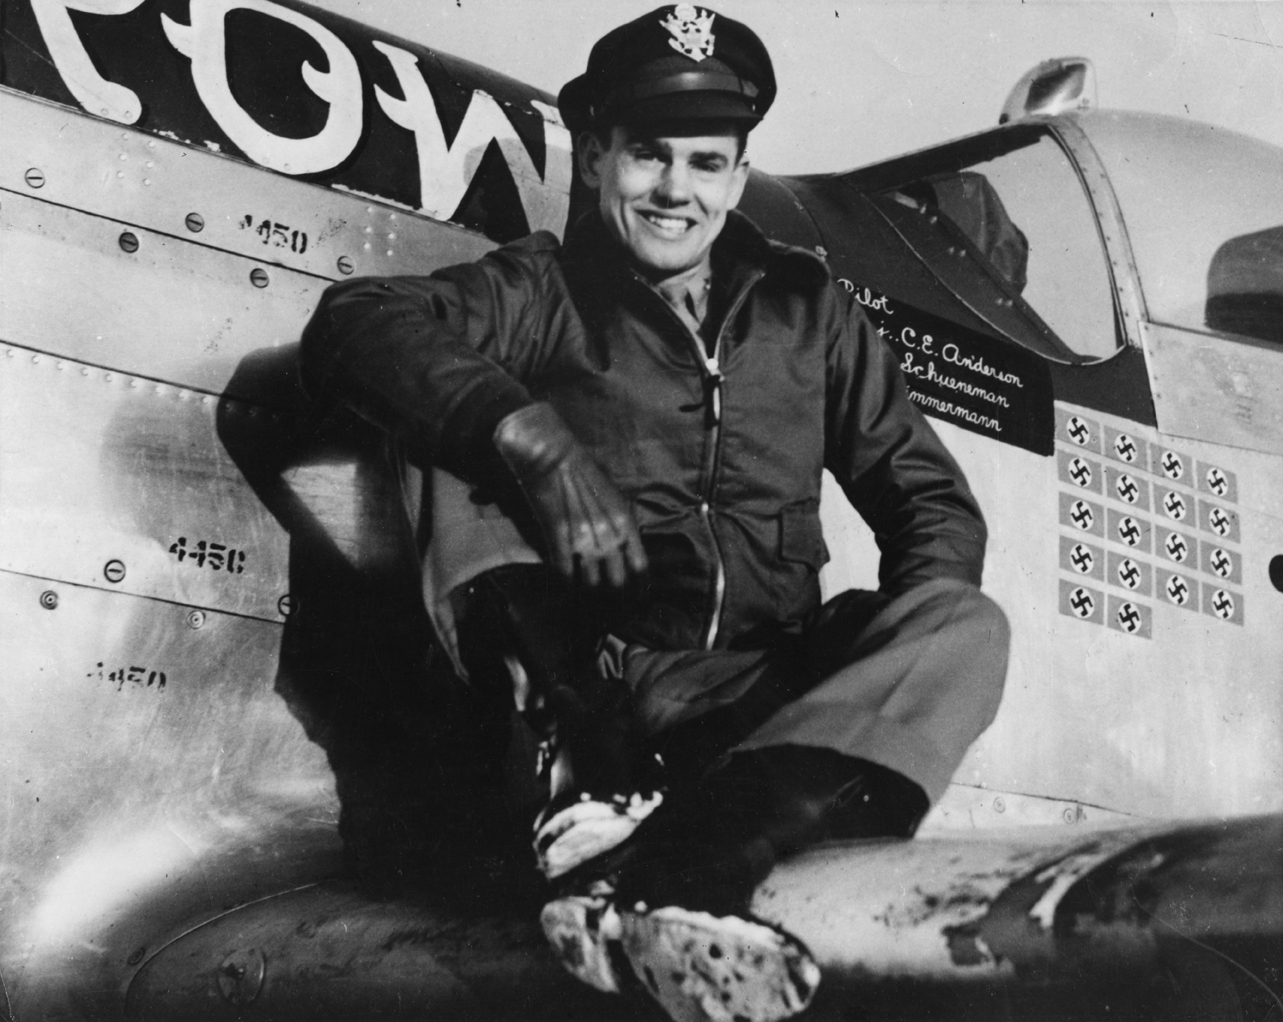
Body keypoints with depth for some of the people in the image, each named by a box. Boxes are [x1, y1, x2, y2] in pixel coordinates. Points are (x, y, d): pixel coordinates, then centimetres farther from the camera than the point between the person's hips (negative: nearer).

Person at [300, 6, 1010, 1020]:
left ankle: (664, 861, -42)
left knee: (967, 627, -22)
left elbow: (928, 494, 15)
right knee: (473, 452, -18)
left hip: (764, 691, 2)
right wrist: (536, 440, -26)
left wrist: (900, 640, -6)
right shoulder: (539, 292, 9)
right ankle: (601, 796, -37)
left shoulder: (803, 306, 18)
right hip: (588, 687, -2)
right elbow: (353, 323, -10)